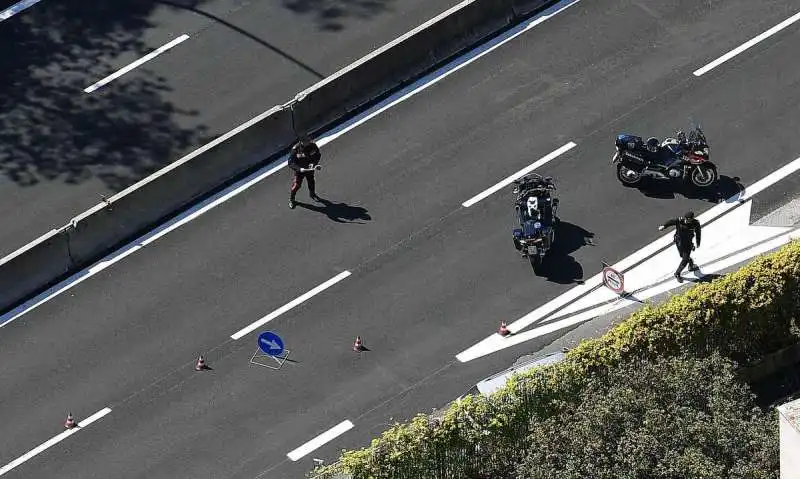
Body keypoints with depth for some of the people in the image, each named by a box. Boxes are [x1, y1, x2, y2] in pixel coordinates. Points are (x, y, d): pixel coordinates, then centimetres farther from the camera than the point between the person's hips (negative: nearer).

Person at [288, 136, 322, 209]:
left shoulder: (313, 146, -26)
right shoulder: (295, 150, -35)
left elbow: (318, 155, -8)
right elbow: (291, 163, -31)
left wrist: (314, 164, -24)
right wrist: (299, 169, -44)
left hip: (309, 168, 4)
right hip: (299, 169, -4)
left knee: (311, 182, 25)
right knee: (296, 185, 0)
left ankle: (313, 194, 54)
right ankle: (291, 200, 25)